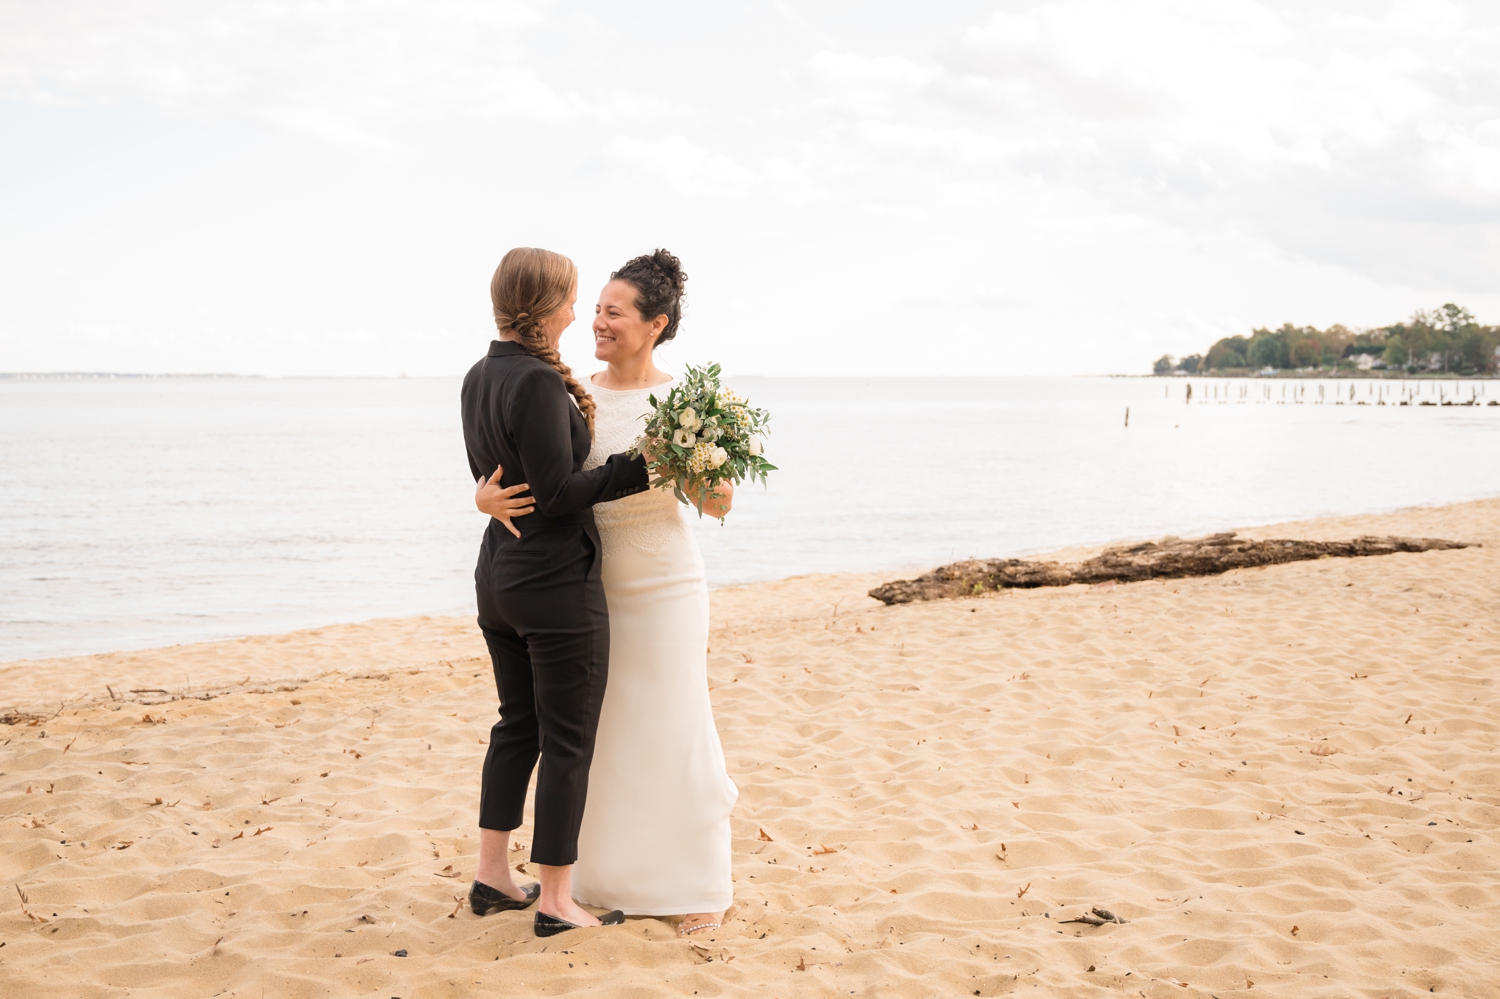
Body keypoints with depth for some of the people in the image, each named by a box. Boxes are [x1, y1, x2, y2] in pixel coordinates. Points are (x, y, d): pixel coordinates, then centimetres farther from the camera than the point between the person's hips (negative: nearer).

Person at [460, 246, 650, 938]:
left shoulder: (479, 378, 8)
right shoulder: (539, 384, -20)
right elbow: (559, 493, -21)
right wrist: (643, 464, -22)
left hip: (497, 572, 9)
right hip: (557, 583, -9)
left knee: (517, 725, 20)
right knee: (568, 742, 2)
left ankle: (492, 878, 27)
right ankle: (555, 902, 9)